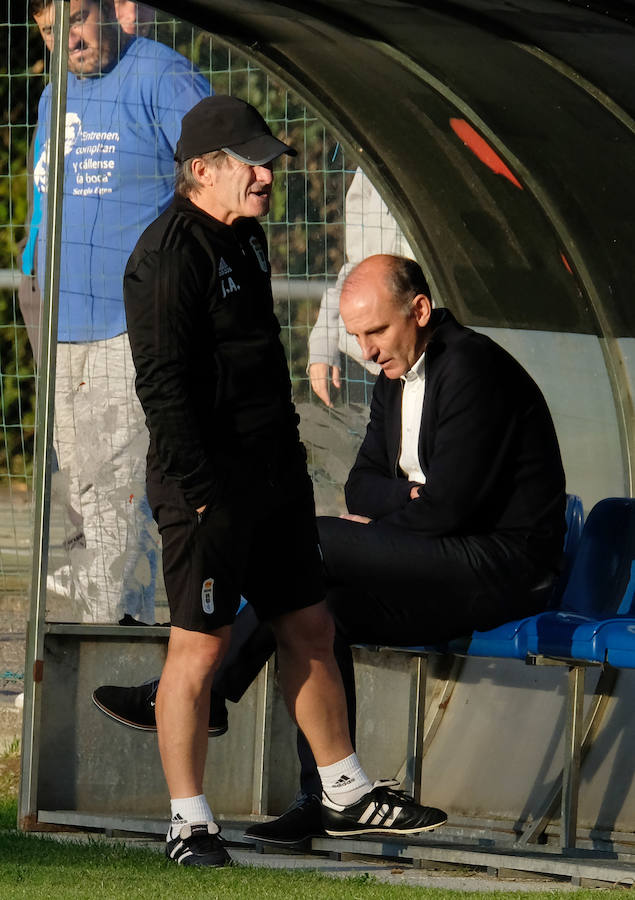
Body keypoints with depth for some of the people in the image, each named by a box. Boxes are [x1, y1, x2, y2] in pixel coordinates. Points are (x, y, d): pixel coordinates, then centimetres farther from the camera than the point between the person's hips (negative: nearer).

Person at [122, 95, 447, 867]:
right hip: (210, 486, -9)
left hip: (274, 476, 10)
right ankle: (188, 824, 2)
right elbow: (163, 384, -20)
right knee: (199, 648, -4)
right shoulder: (169, 255, -16)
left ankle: (344, 794, 26)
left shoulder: (245, 234, 14)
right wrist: (197, 491, -22)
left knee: (308, 629, 15)